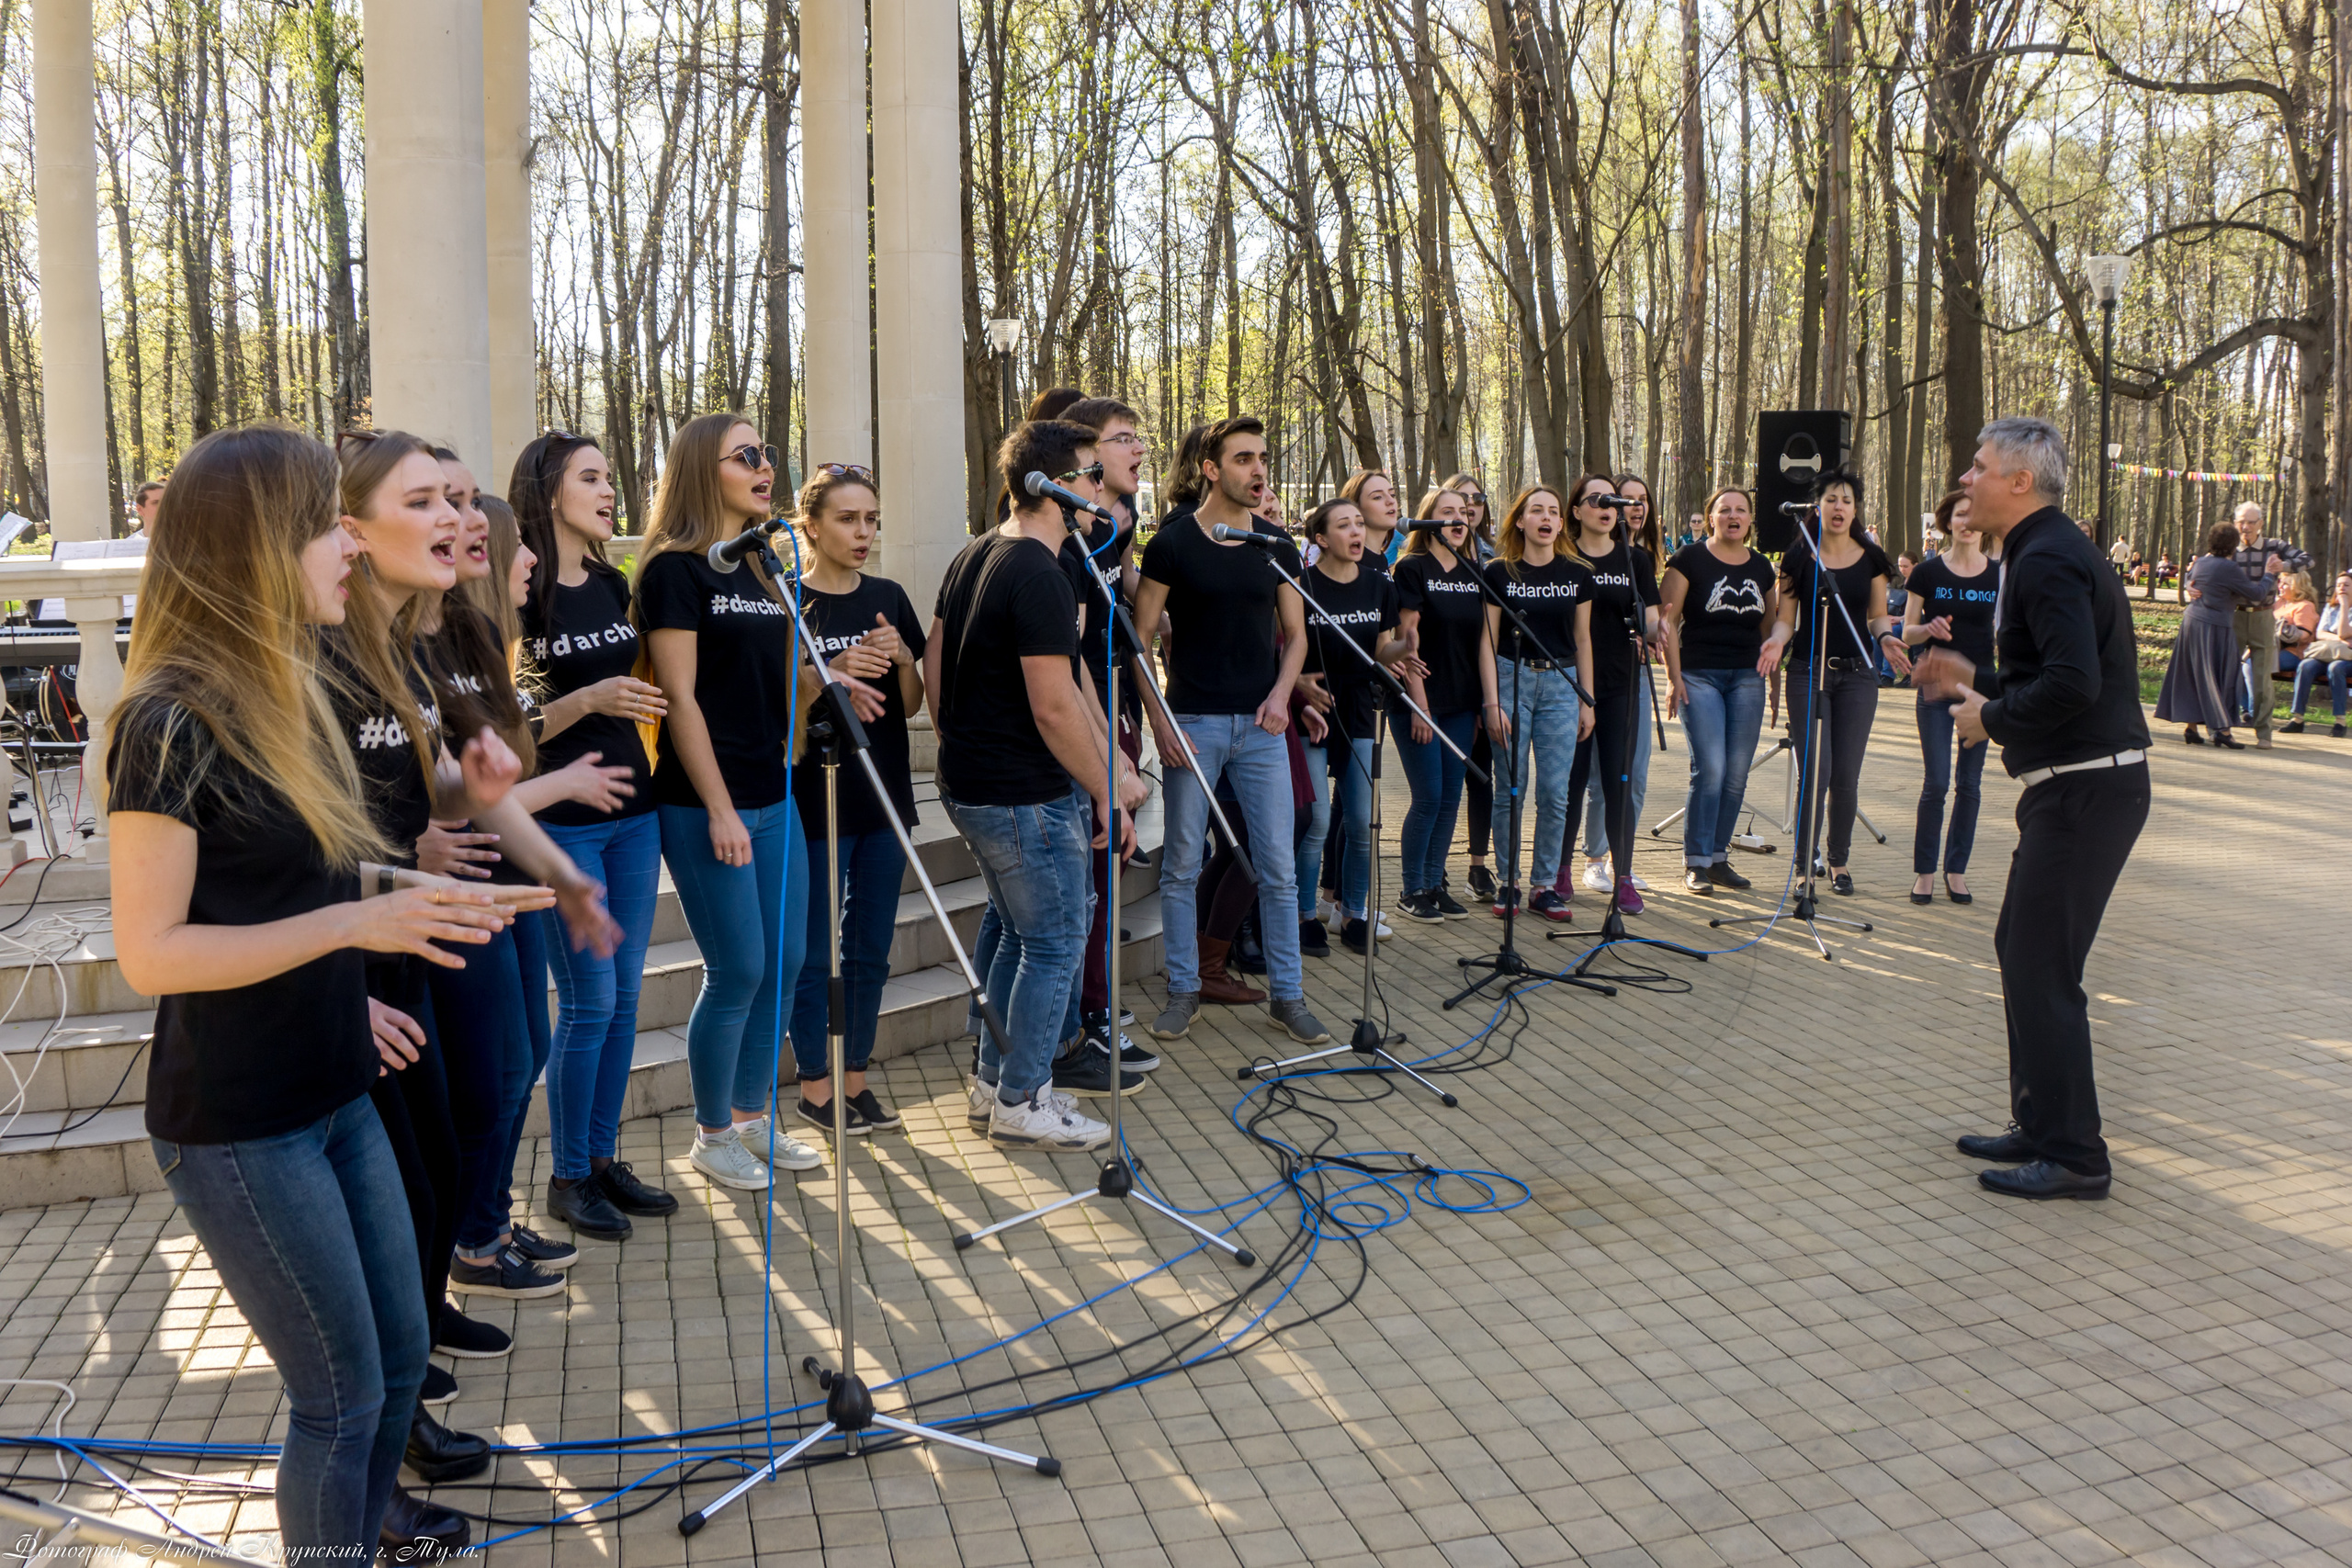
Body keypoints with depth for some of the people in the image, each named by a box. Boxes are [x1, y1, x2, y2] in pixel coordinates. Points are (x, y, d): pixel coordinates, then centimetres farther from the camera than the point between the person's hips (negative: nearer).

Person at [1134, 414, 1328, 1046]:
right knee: (1182, 866, 4)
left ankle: (1286, 995, 14)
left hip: (1261, 726, 3)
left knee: (1278, 867, 4)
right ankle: (1183, 991, 18)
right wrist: (1160, 721, -10)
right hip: (1193, 722, -3)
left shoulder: (1276, 548, 8)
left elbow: (1295, 634, 14)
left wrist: (1281, 692, -5)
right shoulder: (1172, 544, -4)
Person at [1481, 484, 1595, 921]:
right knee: (1511, 788, 1)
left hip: (1560, 684, 2)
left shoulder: (1576, 574, 8)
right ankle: (1507, 881, 13)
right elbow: (1488, 641, -1)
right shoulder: (1499, 573, 0)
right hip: (1511, 678, -2)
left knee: (1555, 792, 0)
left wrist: (1586, 701, 9)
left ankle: (1544, 885, 10)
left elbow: (1582, 640, 12)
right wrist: (1492, 703, -8)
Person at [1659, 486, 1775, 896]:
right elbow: (1667, 619, -4)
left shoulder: (1761, 567, 13)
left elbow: (1769, 628, 19)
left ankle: (1718, 857, 15)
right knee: (1709, 769, -12)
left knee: (1737, 774, 3)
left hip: (1747, 678, 5)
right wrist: (1673, 676, -11)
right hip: (1699, 675, -5)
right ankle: (1696, 864, -3)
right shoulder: (1689, 559, -1)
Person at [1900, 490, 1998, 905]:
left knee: (1970, 784, 5)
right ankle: (1923, 870, 7)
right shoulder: (1928, 572, -1)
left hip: (1980, 687, 2)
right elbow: (1907, 633, 2)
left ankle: (1956, 870, 17)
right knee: (1936, 781, -7)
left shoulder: (1999, 575, 4)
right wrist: (1928, 629, -20)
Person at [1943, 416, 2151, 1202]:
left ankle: (2073, 1156, 4)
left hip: (2085, 789, -11)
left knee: (2042, 968, -5)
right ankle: (2042, 1126, 26)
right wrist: (1989, 699, 12)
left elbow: (2073, 682, -28)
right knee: (2022, 947, 16)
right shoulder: (2046, 552, 16)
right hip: (2074, 786, 11)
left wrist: (1992, 718, -14)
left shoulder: (2048, 561, -17)